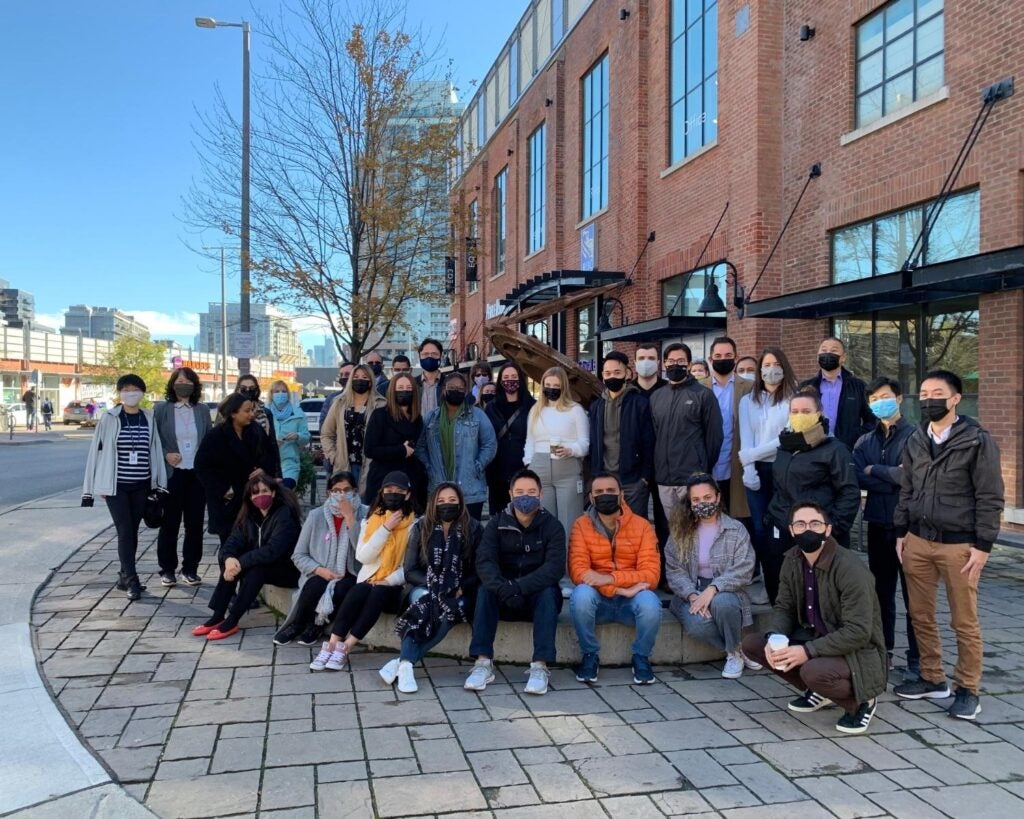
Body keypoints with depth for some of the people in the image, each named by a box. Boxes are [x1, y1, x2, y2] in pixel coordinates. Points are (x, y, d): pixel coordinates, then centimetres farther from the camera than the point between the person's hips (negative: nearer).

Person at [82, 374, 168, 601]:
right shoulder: (109, 418, -5)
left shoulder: (149, 419, 3)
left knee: (132, 532, 10)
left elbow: (155, 451, 5)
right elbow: (98, 450, -2)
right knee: (125, 532, -5)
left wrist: (157, 483, 3)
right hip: (116, 485, -3)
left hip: (140, 486, 3)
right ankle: (131, 580, -2)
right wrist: (99, 485, -3)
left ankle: (124, 577, 22)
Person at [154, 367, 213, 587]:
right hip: (172, 474, -2)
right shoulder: (161, 409, 0)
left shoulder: (202, 410, 7)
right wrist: (165, 455, -13)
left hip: (197, 474, 2)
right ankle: (167, 569, 16)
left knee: (195, 523, 6)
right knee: (170, 524, 4)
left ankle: (190, 569, 17)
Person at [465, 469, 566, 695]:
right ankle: (483, 663, -28)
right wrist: (504, 589, -35)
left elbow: (555, 566, -20)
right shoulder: (497, 524, 0)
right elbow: (484, 562, -15)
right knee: (485, 590, -27)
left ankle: (540, 666, -32)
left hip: (538, 597, -1)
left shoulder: (552, 525, -5)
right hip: (504, 599, 1)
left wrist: (519, 587, -34)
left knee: (549, 592, -32)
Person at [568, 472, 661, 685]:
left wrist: (611, 578, -28)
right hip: (597, 599, 0)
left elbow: (651, 574, -13)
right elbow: (577, 570, -16)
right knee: (581, 594, -32)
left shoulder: (641, 525, -4)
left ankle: (641, 657, -2)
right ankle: (590, 656, -7)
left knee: (650, 602, -32)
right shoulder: (582, 525, -5)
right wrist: (622, 589, -26)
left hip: (631, 600, 0)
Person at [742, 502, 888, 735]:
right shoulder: (793, 560, -3)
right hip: (813, 638, 7)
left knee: (814, 671, -37)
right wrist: (774, 638, -16)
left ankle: (860, 702, -2)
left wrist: (808, 651, -31)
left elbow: (858, 632, -27)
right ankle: (819, 693, 11)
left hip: (858, 652, -7)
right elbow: (783, 607, 5)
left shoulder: (850, 568, -25)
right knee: (752, 643, -6)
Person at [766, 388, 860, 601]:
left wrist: (835, 527, -14)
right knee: (777, 589, 7)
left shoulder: (834, 449, -6)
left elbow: (850, 493, -10)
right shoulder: (785, 447, 15)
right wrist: (773, 517, 17)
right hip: (782, 535, 6)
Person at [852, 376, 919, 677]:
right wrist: (892, 479, -15)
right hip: (878, 523, 5)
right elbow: (858, 478, -4)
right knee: (881, 591, 13)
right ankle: (883, 651, 24)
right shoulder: (865, 441, 10)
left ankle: (917, 658, 11)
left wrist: (874, 470, -6)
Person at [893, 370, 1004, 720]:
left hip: (959, 545, -5)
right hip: (918, 541, 5)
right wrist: (901, 533, 10)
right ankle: (932, 678, 26)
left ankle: (968, 690, 18)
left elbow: (990, 498, -8)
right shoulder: (915, 441, 8)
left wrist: (983, 546, -11)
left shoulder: (977, 441, -8)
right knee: (920, 616, 11)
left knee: (965, 622, 4)